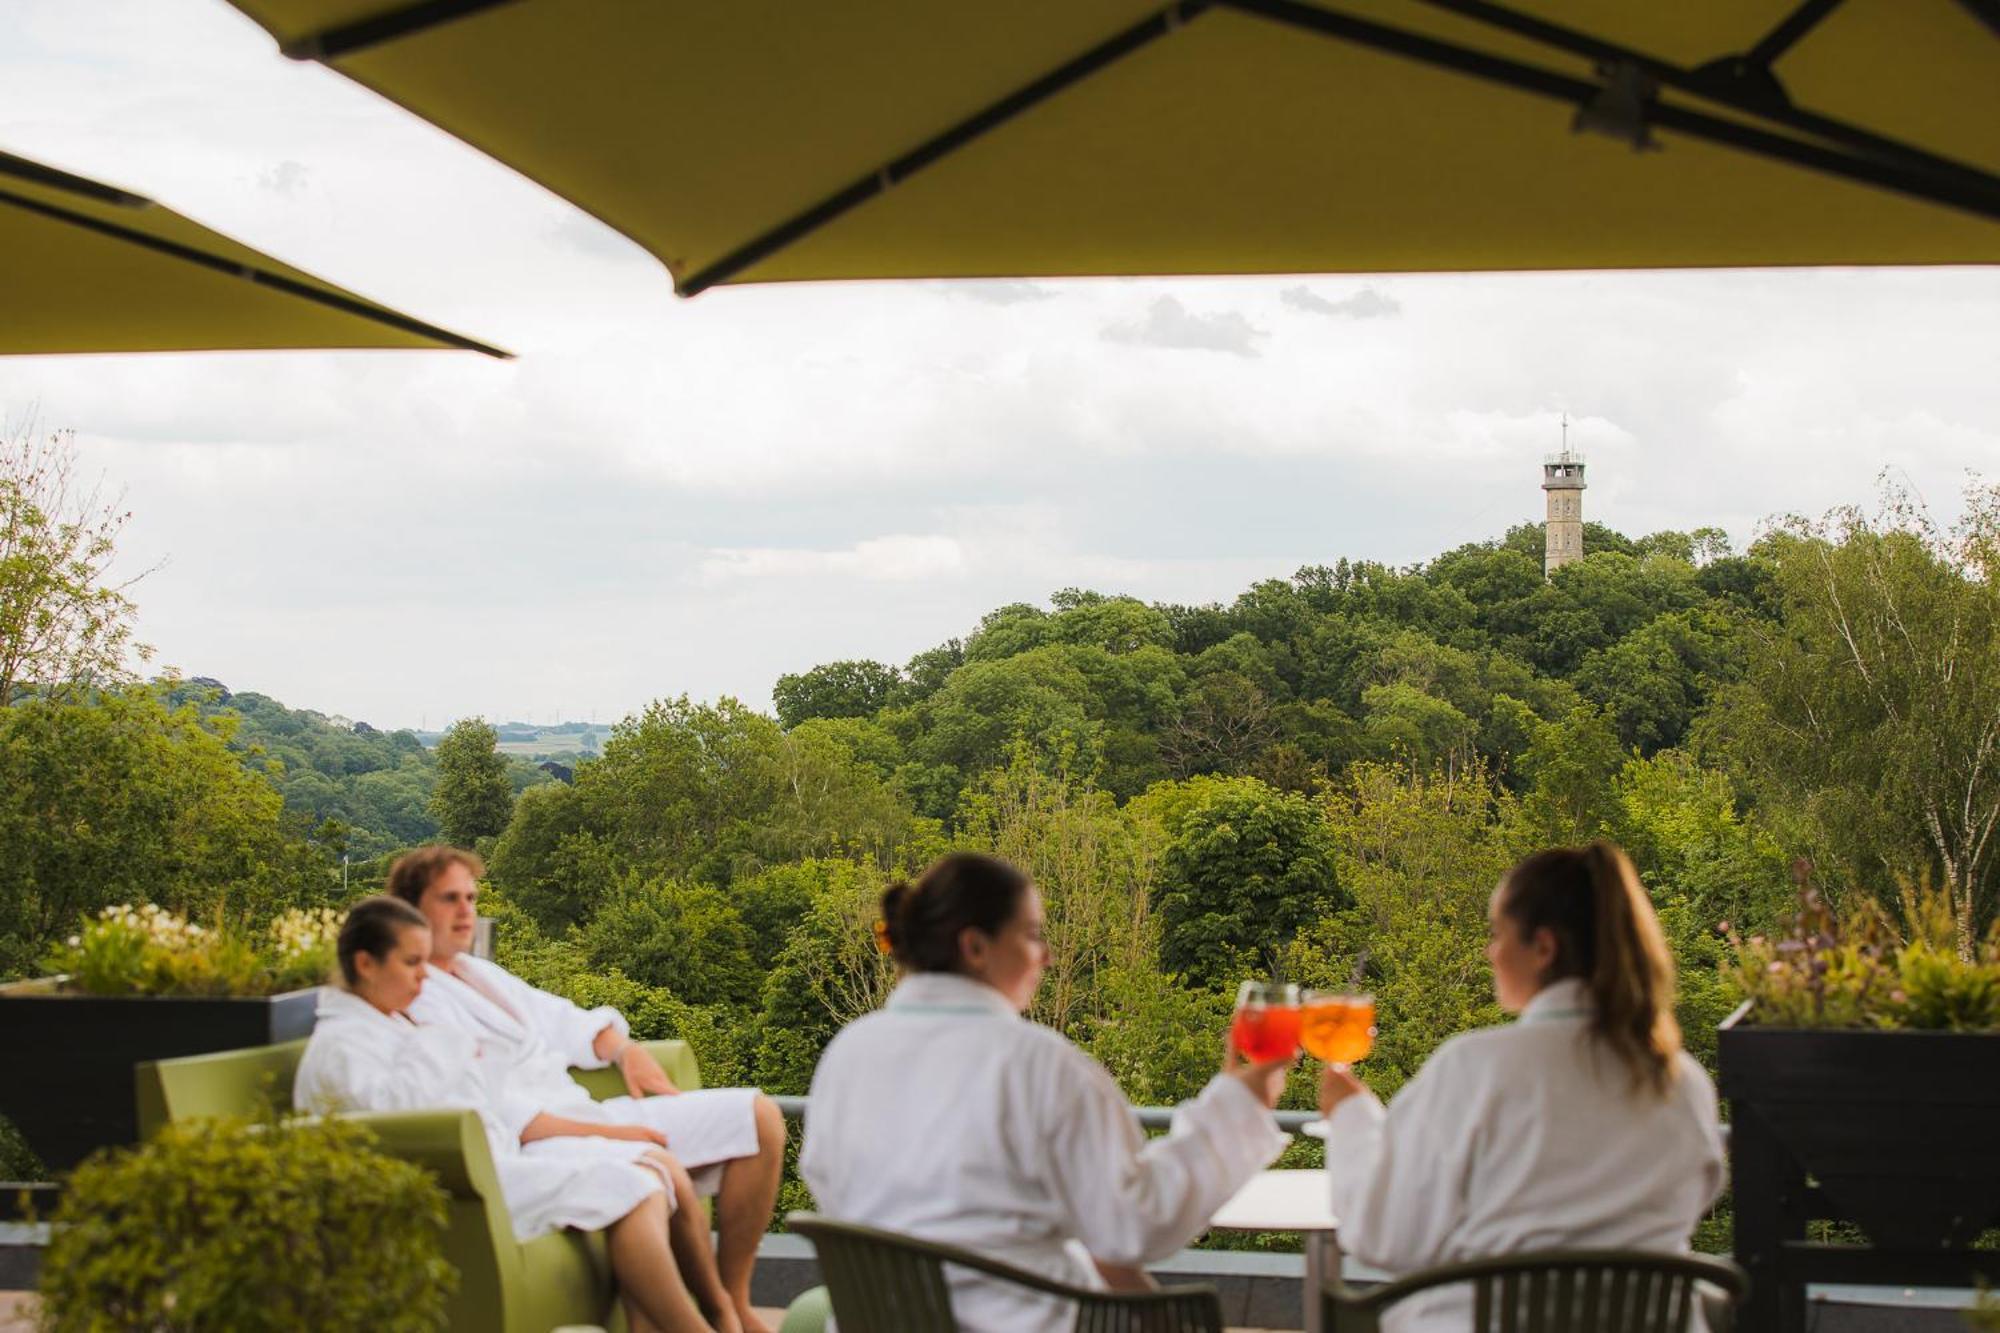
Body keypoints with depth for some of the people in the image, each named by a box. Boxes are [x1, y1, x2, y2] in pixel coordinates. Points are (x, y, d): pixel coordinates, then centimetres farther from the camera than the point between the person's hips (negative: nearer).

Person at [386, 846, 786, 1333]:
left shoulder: (478, 972, 21)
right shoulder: (408, 999, -7)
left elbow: (557, 1018, 29)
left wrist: (624, 1050, 8)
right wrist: (601, 1134, -23)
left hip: (583, 1118, 10)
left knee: (758, 1116, 0)